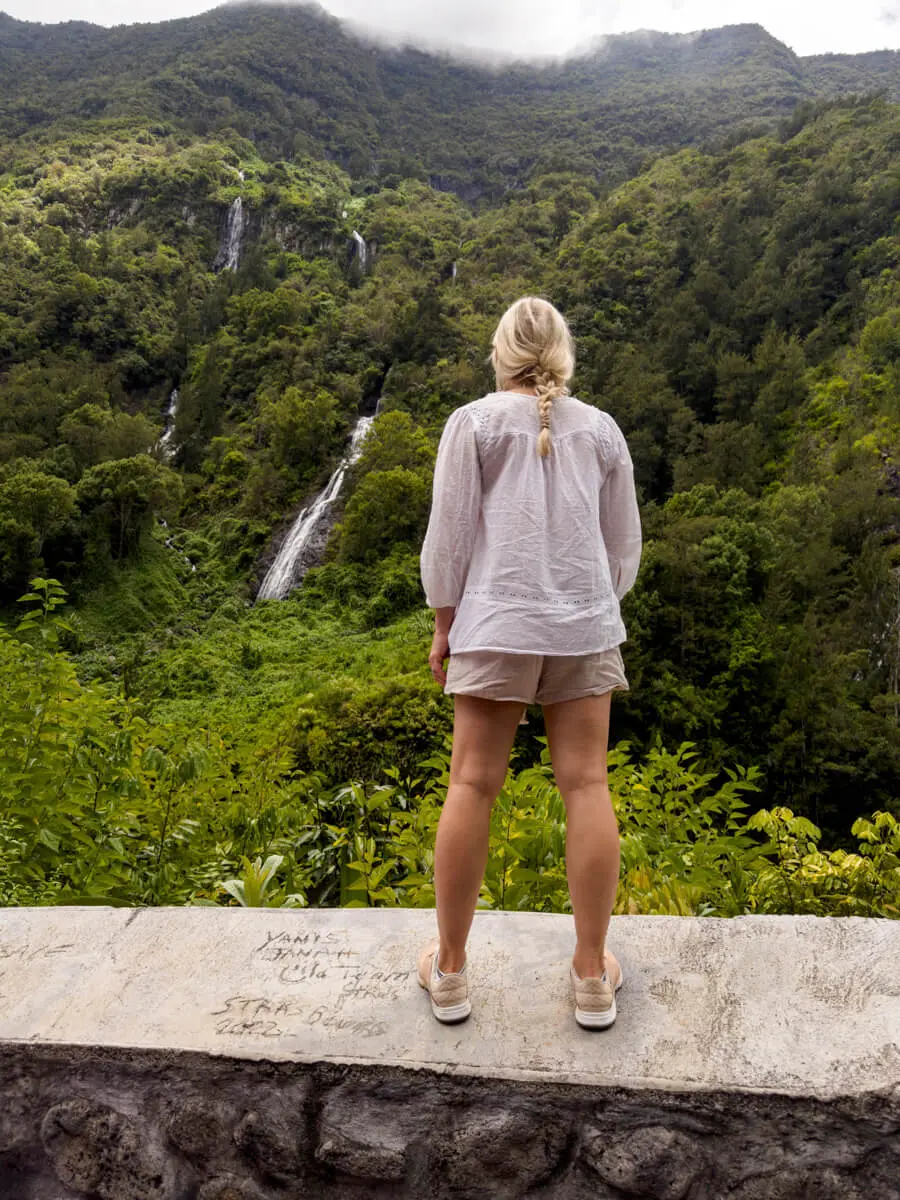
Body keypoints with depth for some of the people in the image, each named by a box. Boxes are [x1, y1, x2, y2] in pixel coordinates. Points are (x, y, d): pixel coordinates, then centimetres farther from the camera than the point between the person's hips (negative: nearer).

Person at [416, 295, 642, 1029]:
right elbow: (624, 542, 12)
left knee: (473, 785, 3)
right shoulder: (601, 429, 10)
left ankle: (449, 969, 13)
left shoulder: (474, 423, 2)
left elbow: (450, 534, -2)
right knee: (586, 784, 4)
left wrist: (443, 627, 6)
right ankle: (593, 975, 11)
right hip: (585, 623, 2)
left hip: (496, 620, -2)